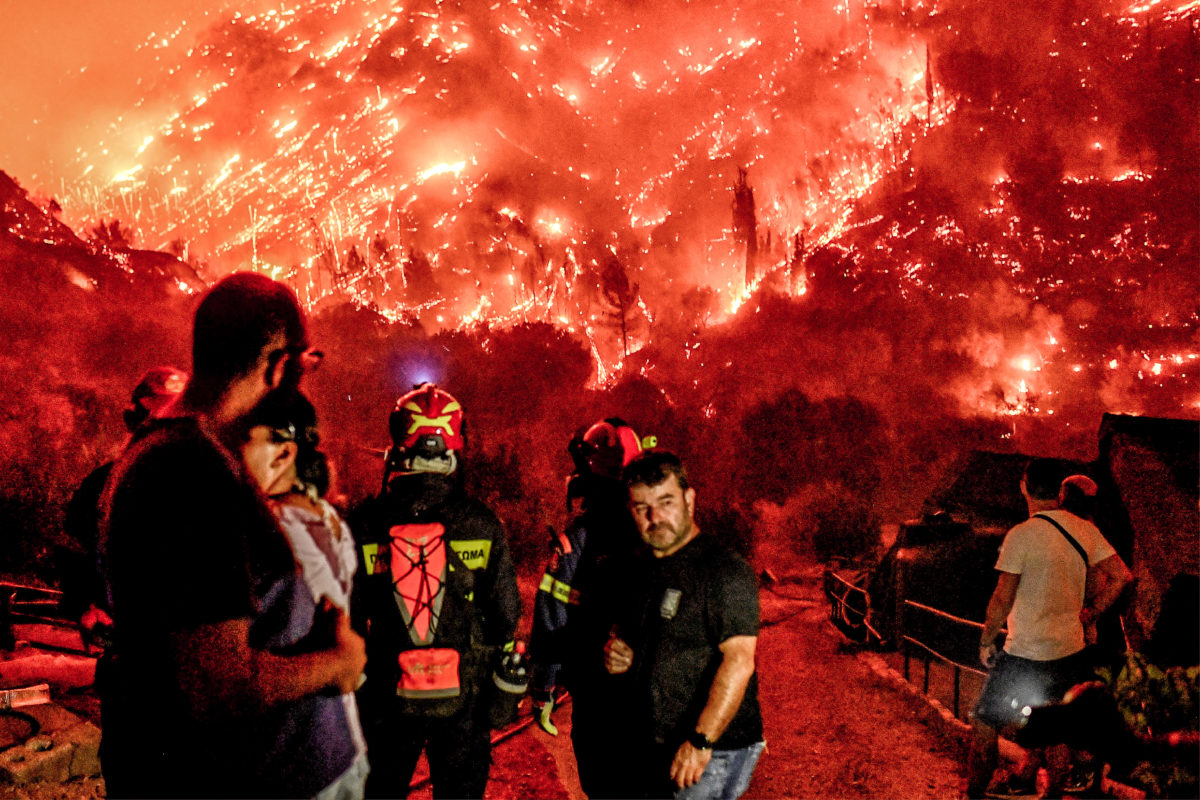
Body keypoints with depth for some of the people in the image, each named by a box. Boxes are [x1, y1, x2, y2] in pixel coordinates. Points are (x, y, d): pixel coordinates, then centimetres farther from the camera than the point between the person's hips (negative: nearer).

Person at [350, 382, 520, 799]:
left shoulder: (363, 524, -11)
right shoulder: (482, 524, -10)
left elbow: (347, 615, -6)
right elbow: (505, 614, -5)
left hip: (387, 698, 0)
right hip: (464, 701, 0)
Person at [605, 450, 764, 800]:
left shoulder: (725, 570, -16)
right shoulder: (646, 569, 10)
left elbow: (738, 662, -23)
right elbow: (623, 630, 24)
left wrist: (700, 742, -26)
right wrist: (616, 651, 1)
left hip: (714, 750, -8)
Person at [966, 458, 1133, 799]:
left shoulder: (1021, 535, -17)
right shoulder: (1085, 530, 0)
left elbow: (1003, 599, -16)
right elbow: (1120, 576, 6)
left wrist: (986, 640, -3)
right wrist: (1085, 615, 14)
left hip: (1025, 655, -6)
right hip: (1071, 651, 6)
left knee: (985, 723, 9)